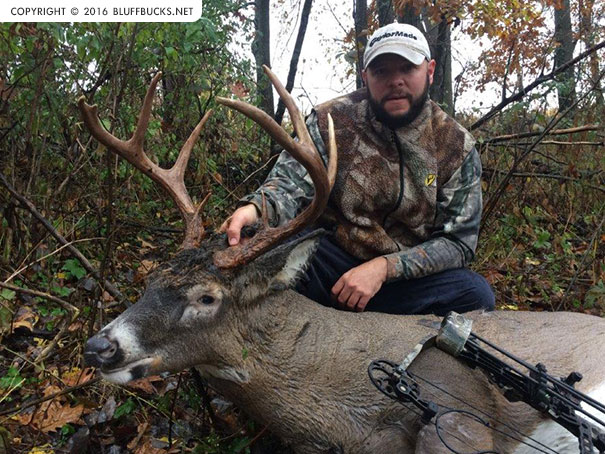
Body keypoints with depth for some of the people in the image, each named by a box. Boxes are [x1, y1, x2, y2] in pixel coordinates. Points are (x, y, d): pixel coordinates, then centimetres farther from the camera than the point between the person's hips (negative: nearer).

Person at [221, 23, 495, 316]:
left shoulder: (458, 149, -2)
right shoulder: (331, 122, -4)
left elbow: (458, 241, -4)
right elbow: (289, 183, -12)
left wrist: (384, 268, -20)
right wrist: (254, 209, -38)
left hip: (402, 279, 3)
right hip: (324, 259, -2)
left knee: (476, 294, -27)